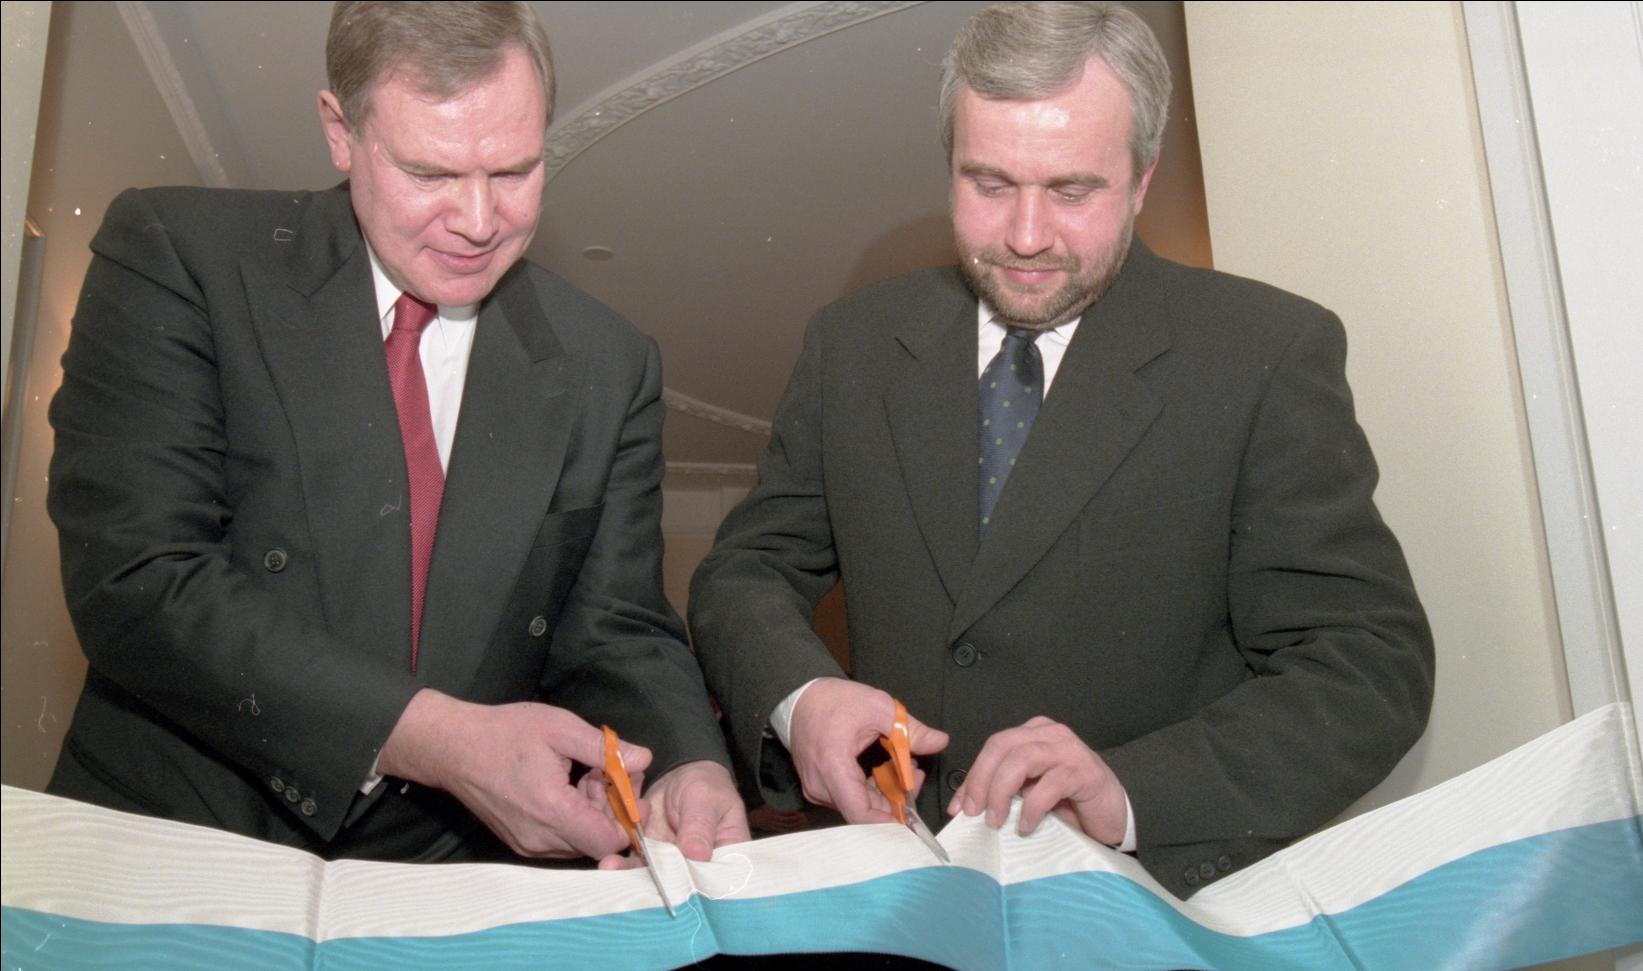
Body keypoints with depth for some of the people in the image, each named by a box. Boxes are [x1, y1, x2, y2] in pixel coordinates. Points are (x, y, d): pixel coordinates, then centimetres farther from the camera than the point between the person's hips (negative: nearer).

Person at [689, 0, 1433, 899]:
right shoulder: (854, 345, 6)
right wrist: (797, 693, -14)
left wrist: (1131, 791, -23)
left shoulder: (1271, 356, -5)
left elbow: (1371, 665, -8)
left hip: (1160, 894, -3)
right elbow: (745, 569, 8)